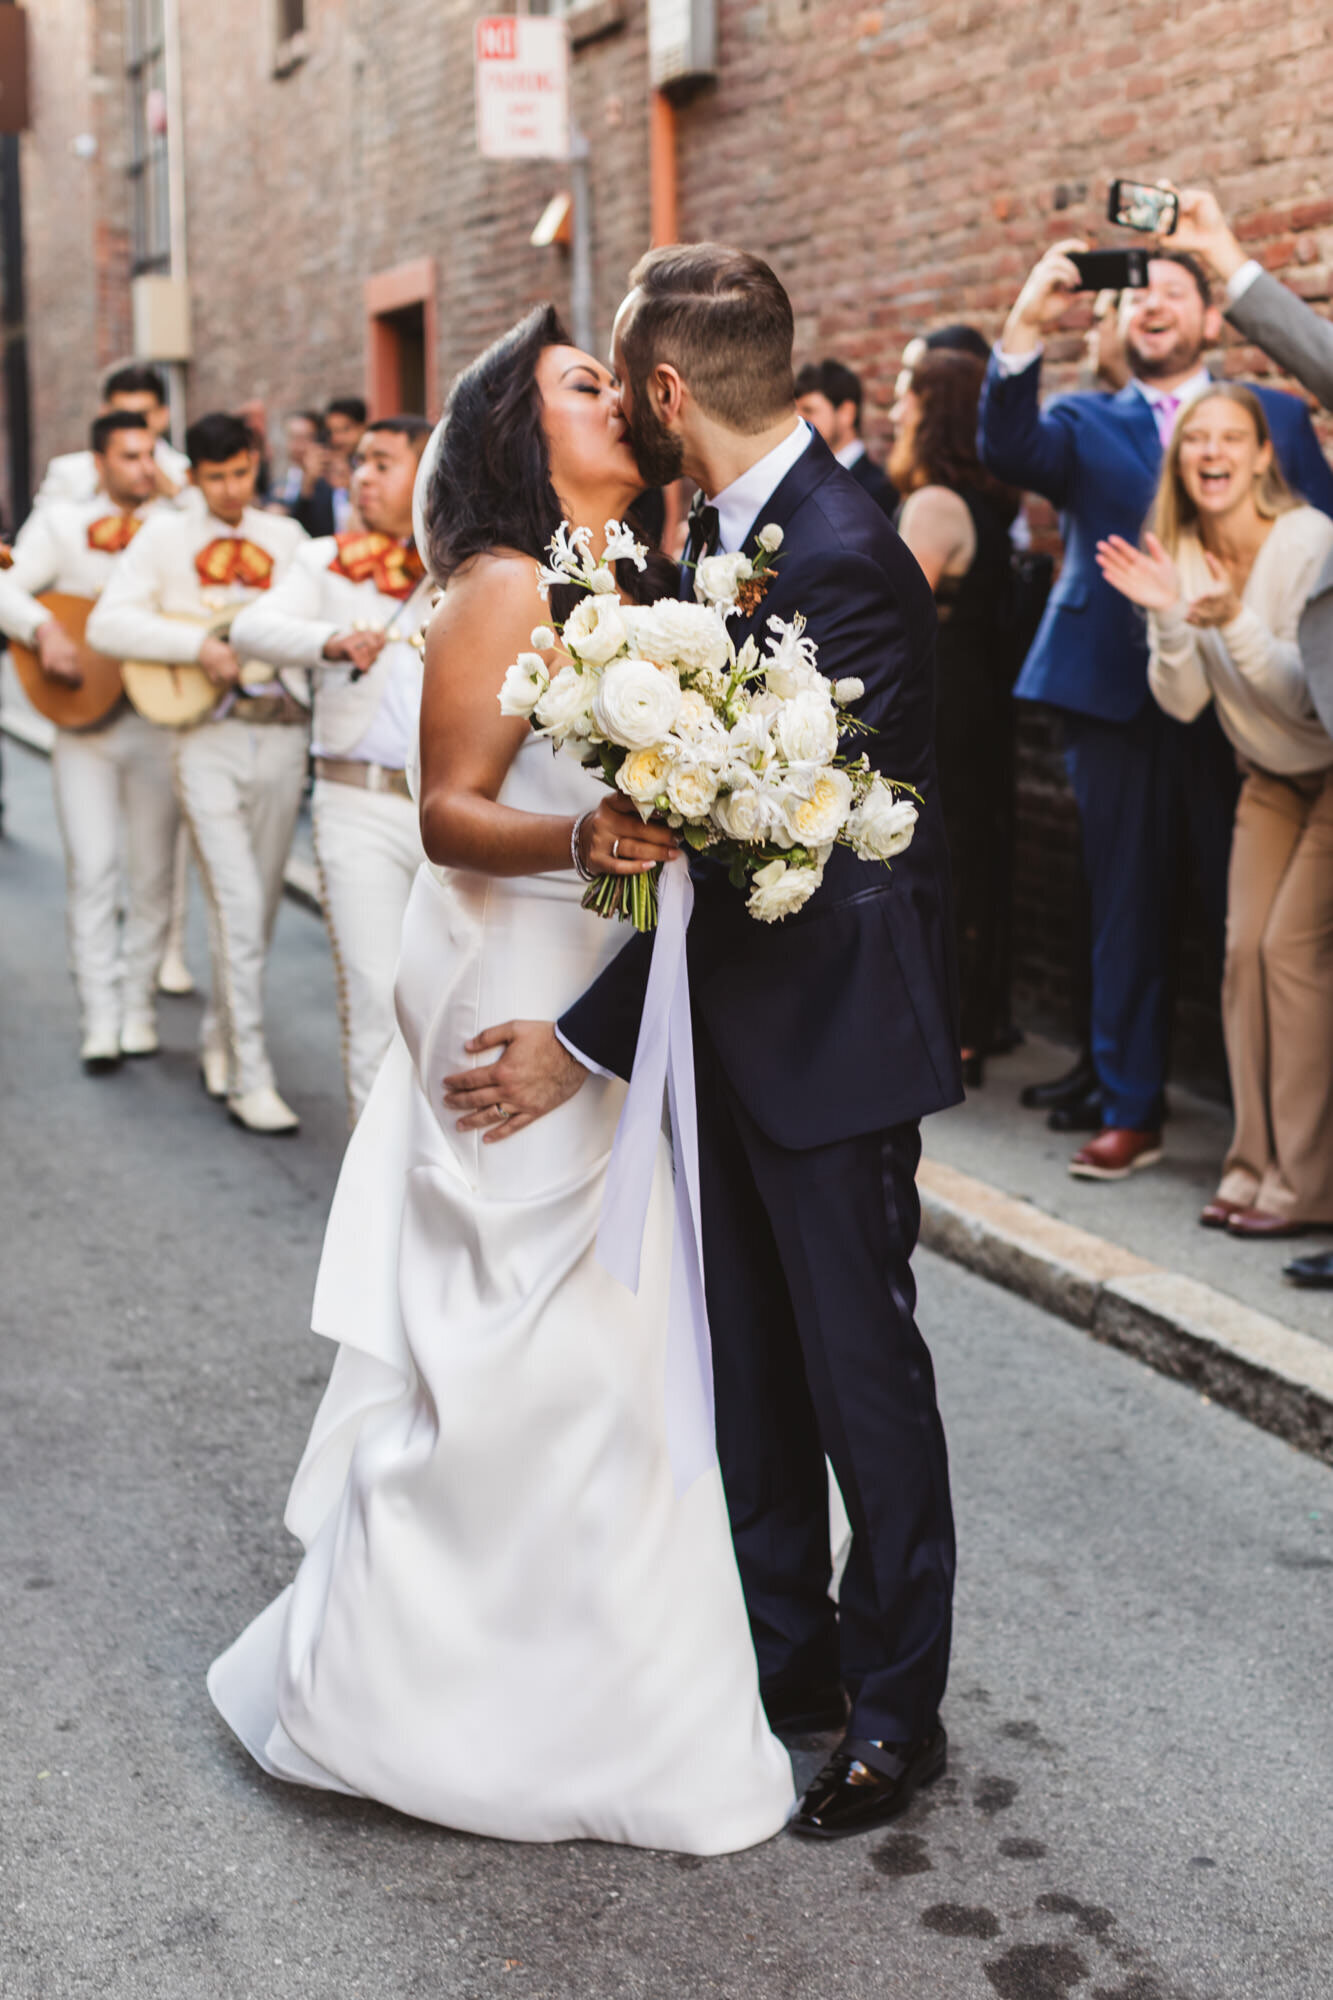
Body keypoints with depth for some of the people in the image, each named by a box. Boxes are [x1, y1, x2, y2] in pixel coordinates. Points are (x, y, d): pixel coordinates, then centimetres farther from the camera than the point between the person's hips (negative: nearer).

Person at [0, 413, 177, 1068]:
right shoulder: (60, 523, 6)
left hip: (159, 713, 2)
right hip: (85, 717, -2)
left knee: (153, 869, 4)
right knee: (91, 866, -5)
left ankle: (138, 1006, 15)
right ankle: (99, 1017, -1)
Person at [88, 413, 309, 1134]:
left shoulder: (285, 537, 14)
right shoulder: (165, 537, 4)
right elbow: (108, 624, -6)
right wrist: (200, 646, -16)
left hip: (282, 734, 4)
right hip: (209, 740, -4)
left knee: (258, 908, 11)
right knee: (238, 910, -10)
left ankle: (218, 1039, 31)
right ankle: (250, 1080, -8)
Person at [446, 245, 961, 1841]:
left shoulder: (844, 561, -24)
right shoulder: (724, 529, 5)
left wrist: (590, 1038, -26)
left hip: (831, 1025, -9)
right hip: (727, 1021, 9)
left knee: (860, 1370, 5)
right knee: (751, 1363, 18)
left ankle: (895, 1709, 23)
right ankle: (785, 1654, 35)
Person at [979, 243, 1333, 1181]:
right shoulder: (1085, 423, 12)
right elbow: (1008, 450, -10)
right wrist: (1028, 325, -21)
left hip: (1246, 702, -1)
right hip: (1120, 701, 1)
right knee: (1127, 915, 7)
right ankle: (1131, 1112, 17)